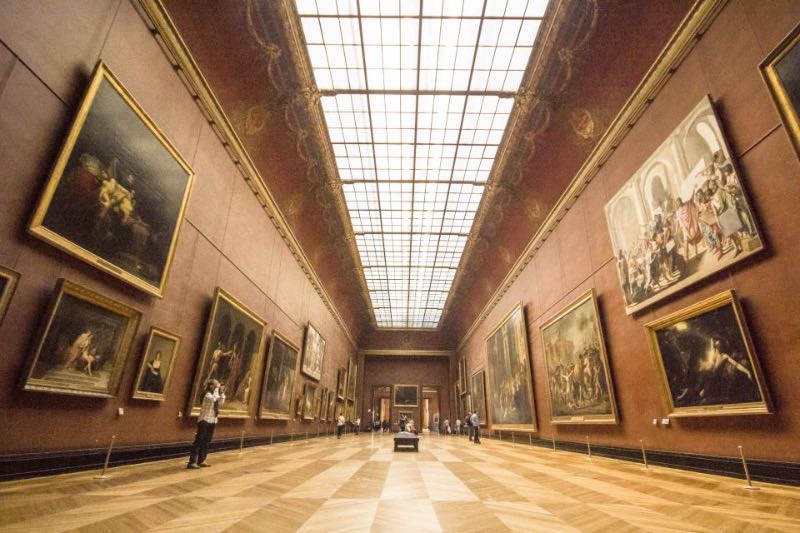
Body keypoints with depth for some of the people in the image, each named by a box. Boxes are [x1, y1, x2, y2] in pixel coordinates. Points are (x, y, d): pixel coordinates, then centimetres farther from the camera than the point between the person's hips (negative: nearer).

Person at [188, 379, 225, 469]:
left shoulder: (215, 395, 10)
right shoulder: (207, 394, -14)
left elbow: (221, 402, 10)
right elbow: (213, 399, -33)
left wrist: (222, 393, 1)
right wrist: (216, 389, -22)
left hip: (212, 421, 8)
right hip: (204, 421, -8)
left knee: (206, 442, 11)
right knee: (198, 441, -7)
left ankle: (201, 461, 18)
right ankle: (192, 462, -4)